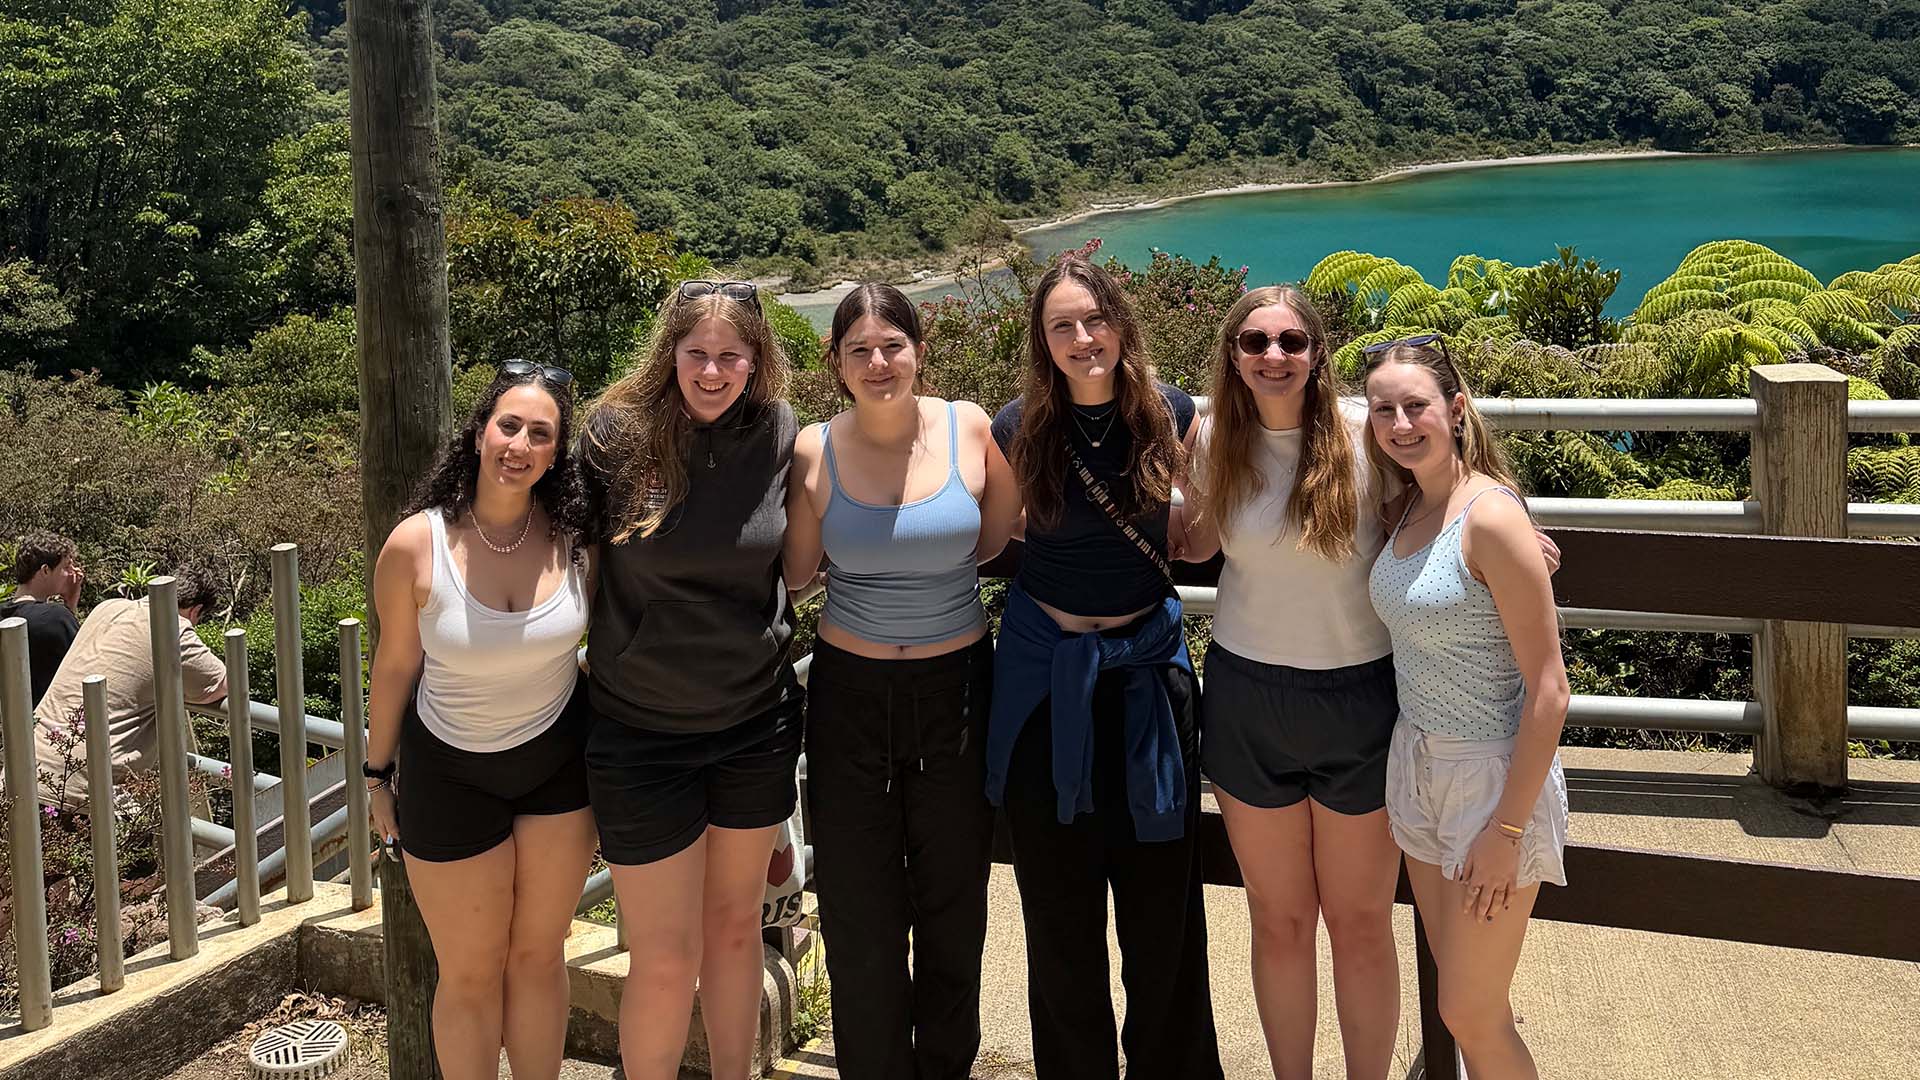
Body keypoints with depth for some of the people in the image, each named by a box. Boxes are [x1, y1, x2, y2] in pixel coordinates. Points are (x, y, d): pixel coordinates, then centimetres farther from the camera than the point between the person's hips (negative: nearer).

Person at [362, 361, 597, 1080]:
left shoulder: (575, 537, -13)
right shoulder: (416, 545, -18)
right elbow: (395, 665, -5)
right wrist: (378, 775, 4)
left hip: (558, 759, 2)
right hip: (449, 771, -2)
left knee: (539, 955, 15)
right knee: (470, 974, 10)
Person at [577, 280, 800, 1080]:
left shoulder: (778, 436, -5)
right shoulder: (615, 436, -13)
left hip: (755, 723, 3)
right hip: (641, 735, -3)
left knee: (735, 925, 18)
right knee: (666, 957, 3)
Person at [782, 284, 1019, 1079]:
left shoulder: (970, 428, -7)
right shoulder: (815, 451, -8)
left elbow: (998, 536, 7)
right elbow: (794, 574, -2)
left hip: (957, 688, 1)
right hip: (851, 693, 0)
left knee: (954, 900, 15)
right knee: (859, 910, 9)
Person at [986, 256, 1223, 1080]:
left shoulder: (1171, 415, -5)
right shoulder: (1018, 428, -7)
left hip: (1147, 664, 1)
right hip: (1045, 671, 0)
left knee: (1160, 895, 8)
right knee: (1059, 901, 10)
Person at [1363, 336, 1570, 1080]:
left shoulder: (1490, 516, -20)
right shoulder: (1408, 507, 3)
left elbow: (1548, 691, -20)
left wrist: (1508, 829, -19)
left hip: (1493, 773, -7)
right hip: (1418, 765, 7)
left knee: (1471, 1016, 3)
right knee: (1458, 988, 18)